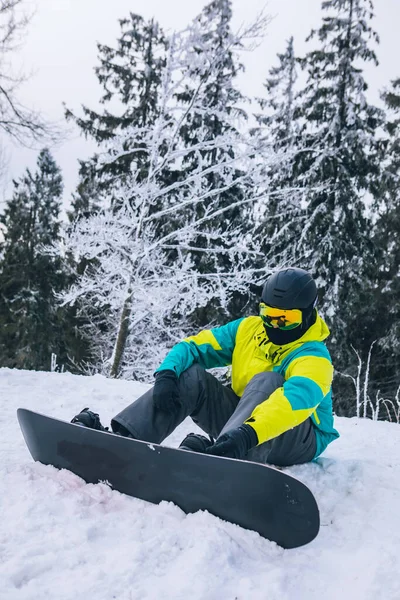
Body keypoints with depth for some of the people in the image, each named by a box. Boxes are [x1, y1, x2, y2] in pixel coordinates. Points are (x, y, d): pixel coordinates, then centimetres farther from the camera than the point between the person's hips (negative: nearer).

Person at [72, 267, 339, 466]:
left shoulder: (314, 358, -19)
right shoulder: (247, 329, 0)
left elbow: (297, 400, -40)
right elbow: (193, 347, -5)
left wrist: (248, 435, -57)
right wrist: (166, 374, -28)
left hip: (298, 441, -5)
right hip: (243, 420, 5)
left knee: (267, 380, -34)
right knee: (191, 375, -17)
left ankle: (218, 452, -59)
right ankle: (123, 439, -33)